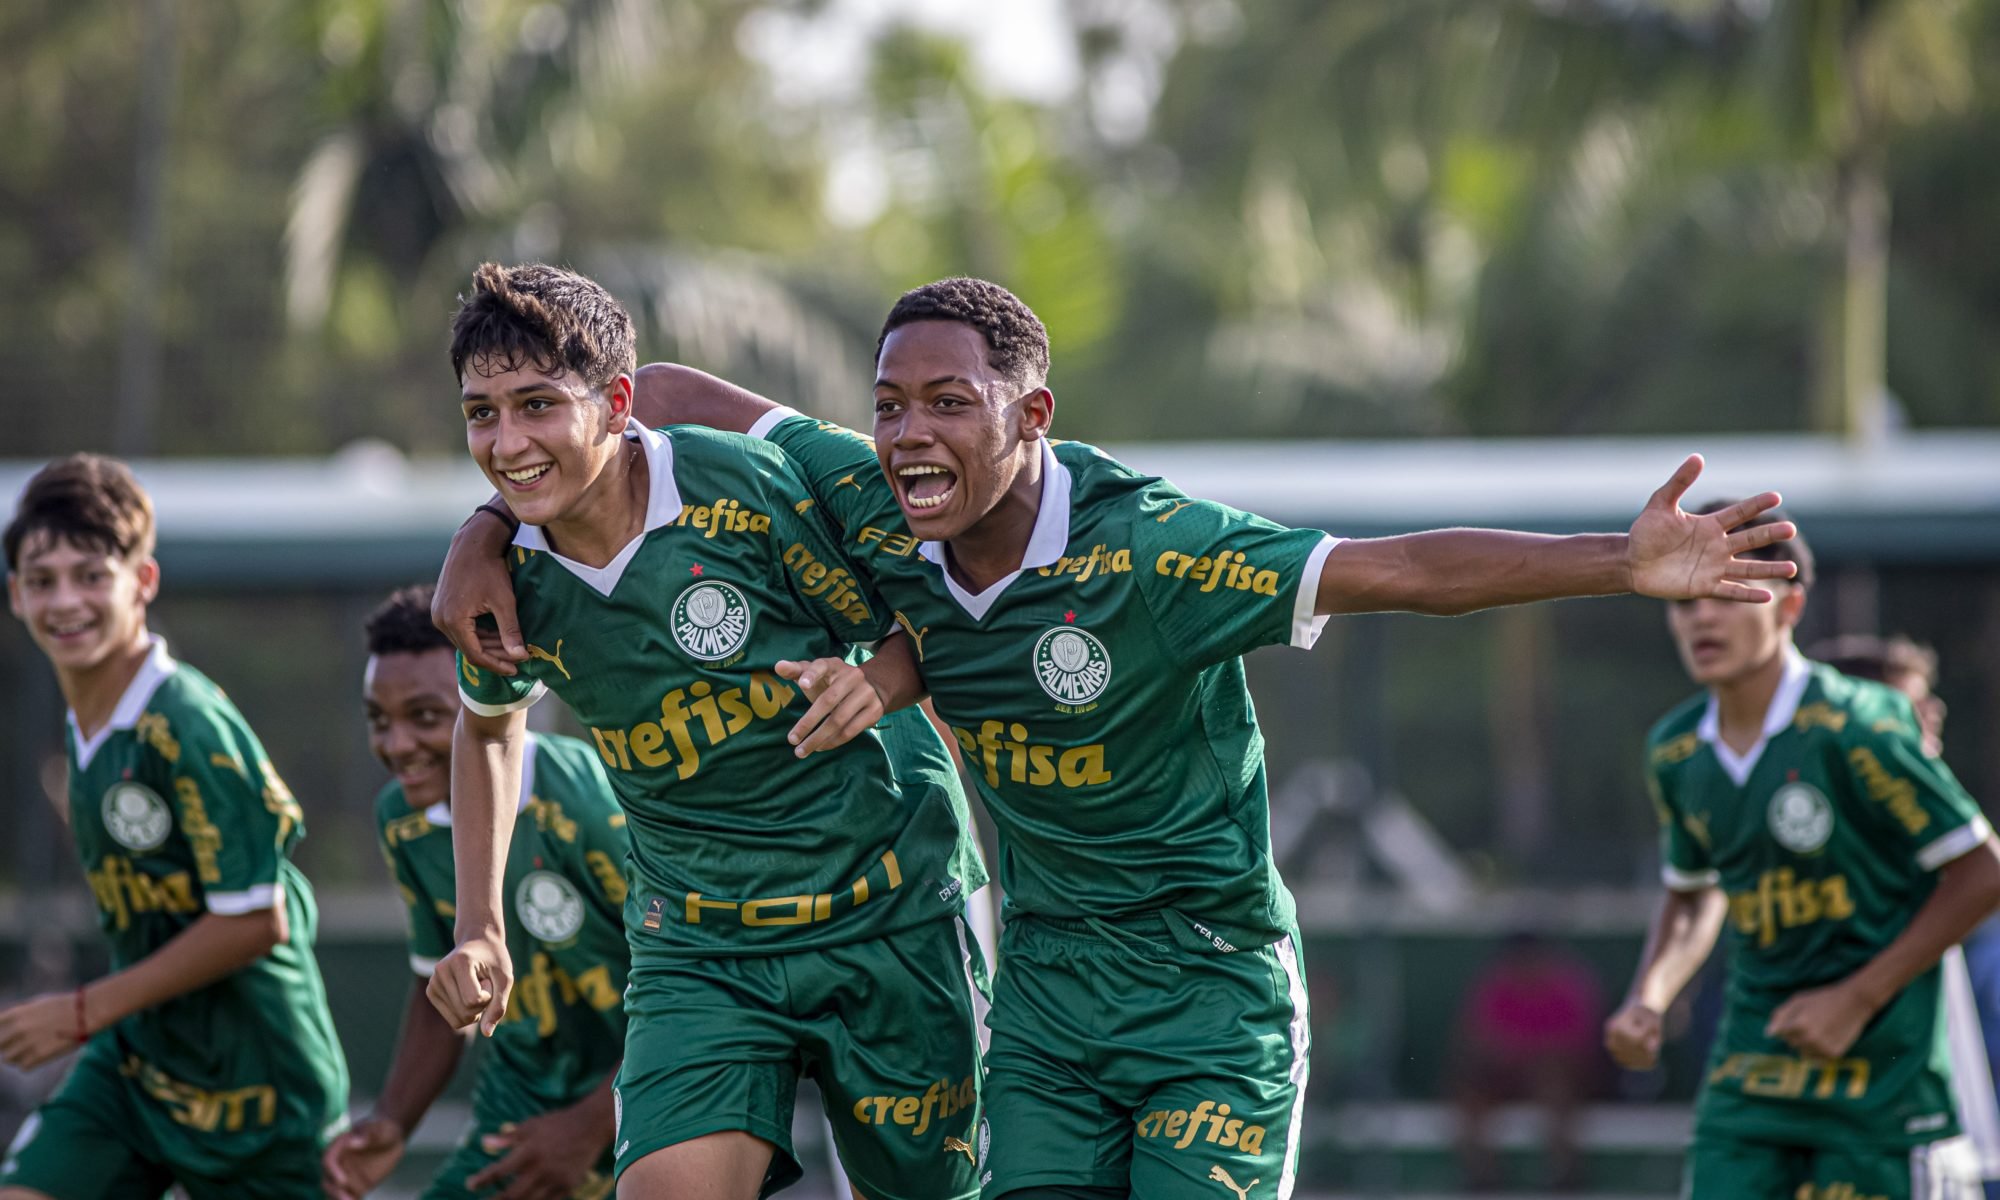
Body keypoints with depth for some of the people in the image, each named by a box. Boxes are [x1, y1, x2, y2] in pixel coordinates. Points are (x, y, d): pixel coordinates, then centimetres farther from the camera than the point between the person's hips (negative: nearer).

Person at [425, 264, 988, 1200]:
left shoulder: (751, 491, -18)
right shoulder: (507, 575, -6)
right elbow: (489, 725, 18)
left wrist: (874, 686, -27)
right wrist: (477, 932, 12)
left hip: (884, 920, -2)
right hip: (695, 945, 2)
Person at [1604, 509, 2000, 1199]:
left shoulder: (1853, 729, -14)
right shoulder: (1675, 753, 7)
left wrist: (1857, 999, -14)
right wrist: (1648, 999, 6)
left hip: (1882, 1066, -5)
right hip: (1748, 1080, 5)